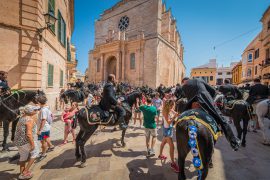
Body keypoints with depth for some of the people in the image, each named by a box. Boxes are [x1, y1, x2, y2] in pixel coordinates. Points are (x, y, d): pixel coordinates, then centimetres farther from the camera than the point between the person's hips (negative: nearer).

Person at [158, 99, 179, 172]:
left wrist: (177, 114, -25)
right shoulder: (165, 111, -23)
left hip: (170, 128, 8)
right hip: (167, 129, -8)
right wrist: (174, 116, -32)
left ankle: (160, 155, 43)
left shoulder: (171, 110, -1)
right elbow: (168, 122, -25)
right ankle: (173, 163, 11)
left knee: (164, 142, 24)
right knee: (172, 146, -3)